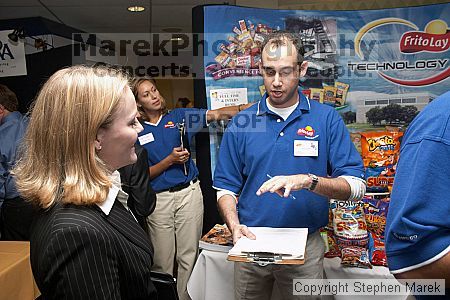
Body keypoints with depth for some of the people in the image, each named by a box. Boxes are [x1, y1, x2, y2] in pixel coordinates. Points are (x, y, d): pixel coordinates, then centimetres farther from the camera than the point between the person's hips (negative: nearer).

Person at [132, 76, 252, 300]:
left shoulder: (179, 116, 6)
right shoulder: (137, 132, 4)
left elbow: (216, 115, -6)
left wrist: (247, 107, -21)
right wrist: (170, 160, -12)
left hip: (189, 192, 1)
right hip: (158, 199, 0)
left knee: (188, 256, 5)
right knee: (162, 260, 7)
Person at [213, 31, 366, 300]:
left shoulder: (327, 119, -5)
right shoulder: (241, 123, 0)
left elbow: (356, 186, -9)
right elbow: (226, 187, 2)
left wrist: (307, 181, -25)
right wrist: (235, 226, -15)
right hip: (251, 242, 2)